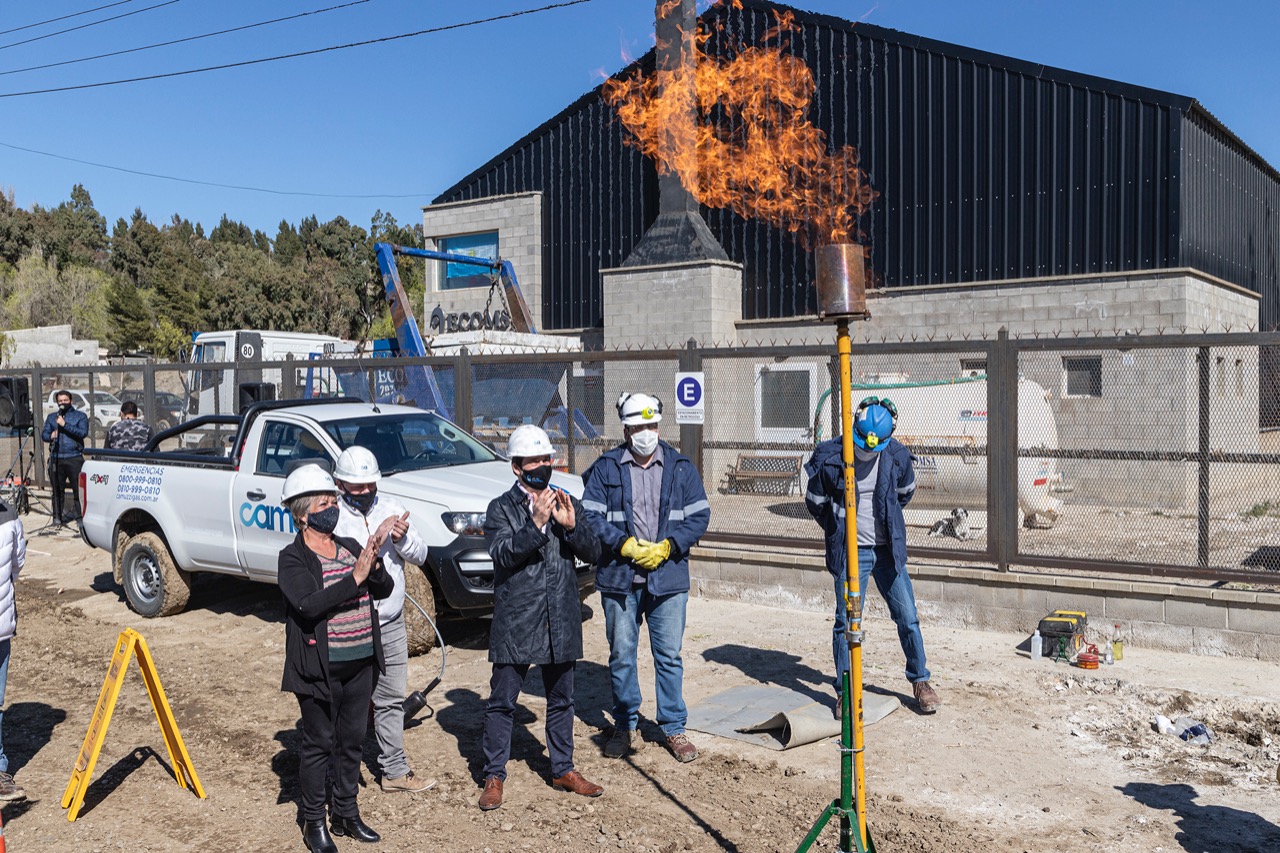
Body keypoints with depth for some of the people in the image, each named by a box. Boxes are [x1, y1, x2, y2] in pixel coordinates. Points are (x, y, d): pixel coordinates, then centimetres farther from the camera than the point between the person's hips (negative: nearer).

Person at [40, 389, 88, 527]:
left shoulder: (79, 416, 7)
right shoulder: (51, 417, 20)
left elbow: (83, 432, -8)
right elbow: (44, 434, 14)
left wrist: (65, 425, -14)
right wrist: (50, 436, -8)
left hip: (74, 458, -3)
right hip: (56, 459, 3)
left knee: (78, 489, -7)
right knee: (57, 490, 6)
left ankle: (79, 516, 0)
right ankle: (57, 517, 13)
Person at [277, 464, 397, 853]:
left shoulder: (350, 547, 8)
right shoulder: (292, 558, -9)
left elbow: (385, 590, 3)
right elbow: (308, 604, -24)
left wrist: (374, 564, -16)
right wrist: (354, 578, -26)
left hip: (361, 664, 6)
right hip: (320, 668, -6)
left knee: (353, 740, 15)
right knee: (319, 744, 6)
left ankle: (345, 812, 31)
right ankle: (314, 822, 22)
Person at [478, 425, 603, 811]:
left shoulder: (567, 503, 8)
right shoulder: (501, 508, -3)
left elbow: (592, 552, 2)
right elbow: (502, 554, -18)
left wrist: (571, 526, -16)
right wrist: (536, 523, -27)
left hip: (560, 620, 4)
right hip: (515, 621, -4)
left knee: (561, 700, 15)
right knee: (502, 702, 4)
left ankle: (563, 770, 29)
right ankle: (494, 776, 18)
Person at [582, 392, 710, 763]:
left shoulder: (680, 467, 5)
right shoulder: (605, 468, 2)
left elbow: (699, 515, 3)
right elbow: (591, 516, -3)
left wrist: (667, 546, -10)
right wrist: (626, 545, -14)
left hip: (669, 577, 0)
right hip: (619, 578, 0)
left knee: (669, 655, 5)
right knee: (621, 655, 9)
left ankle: (674, 728, 18)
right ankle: (625, 726, 23)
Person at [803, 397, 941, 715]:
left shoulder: (897, 456, -6)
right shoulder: (829, 457, -14)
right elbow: (814, 502, 1)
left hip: (888, 549, 3)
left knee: (907, 617, 7)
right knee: (846, 621, 0)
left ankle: (920, 681, 25)